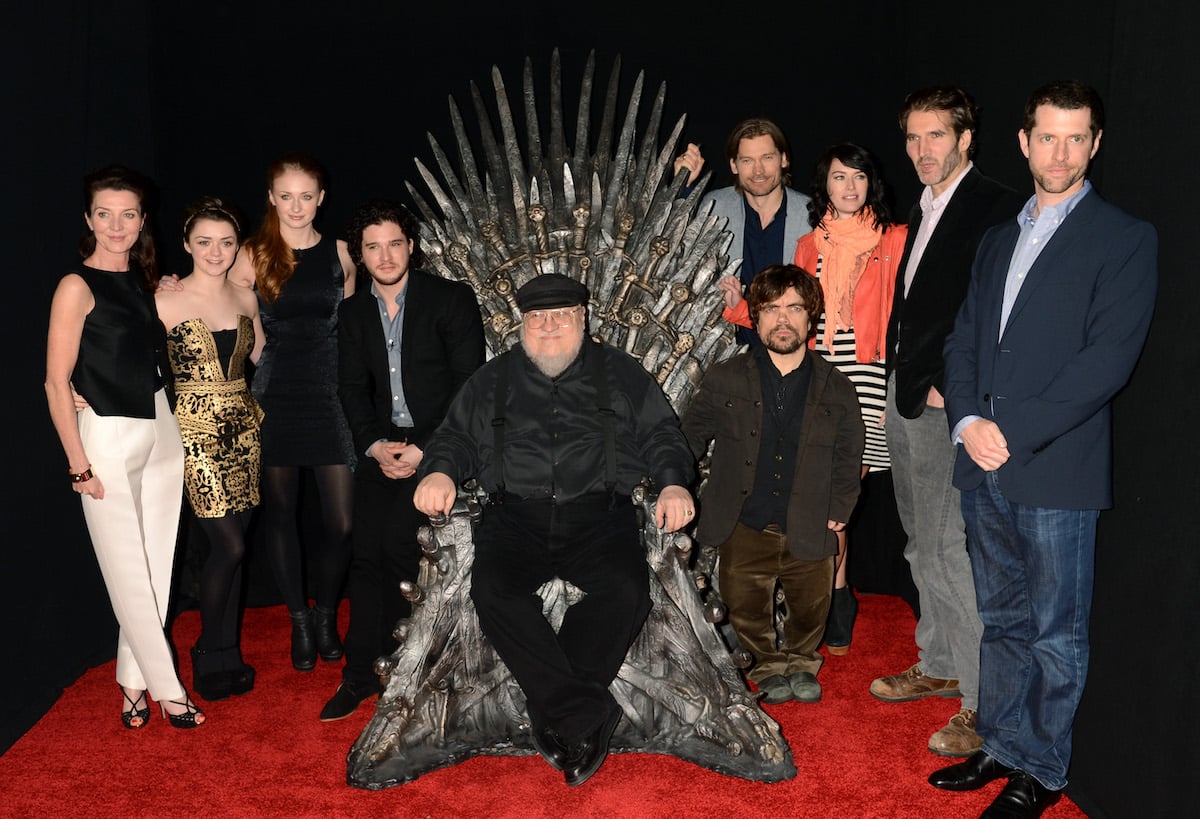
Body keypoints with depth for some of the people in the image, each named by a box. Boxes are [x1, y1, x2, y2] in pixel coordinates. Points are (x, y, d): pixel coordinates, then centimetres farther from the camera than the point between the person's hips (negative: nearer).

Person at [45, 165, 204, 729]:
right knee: (130, 574, 2)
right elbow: (57, 382, -12)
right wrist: (80, 466, -12)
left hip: (160, 430, 7)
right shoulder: (78, 286, -9)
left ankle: (133, 682, 23)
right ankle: (167, 689, 14)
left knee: (157, 566, 9)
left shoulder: (143, 282, 10)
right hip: (108, 439, -6)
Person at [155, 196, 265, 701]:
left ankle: (227, 655, 22)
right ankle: (212, 658, 14)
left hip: (243, 426, 5)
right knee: (228, 545, -8)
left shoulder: (245, 299, 9)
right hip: (196, 428, -4)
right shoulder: (166, 302, -5)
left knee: (234, 545, 8)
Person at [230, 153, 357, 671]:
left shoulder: (339, 253, 5)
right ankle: (299, 620, 25)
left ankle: (326, 615, 21)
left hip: (330, 395, 1)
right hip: (275, 398, 0)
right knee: (280, 512, 8)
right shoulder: (252, 257, 0)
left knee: (341, 521, -3)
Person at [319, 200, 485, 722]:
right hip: (381, 446, 5)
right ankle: (360, 674, 15)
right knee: (367, 554, 2)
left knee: (399, 545, -14)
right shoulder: (353, 313, 12)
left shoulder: (451, 299, -4)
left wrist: (425, 449, -15)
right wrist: (374, 445, -8)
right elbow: (352, 388, 10)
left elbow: (469, 383, -8)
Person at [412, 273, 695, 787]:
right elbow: (456, 436, 18)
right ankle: (587, 713, -22)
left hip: (599, 516, -1)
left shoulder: (620, 374, 15)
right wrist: (440, 470, -6)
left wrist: (673, 483, -8)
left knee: (624, 589, -30)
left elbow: (661, 434, 12)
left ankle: (554, 715, -18)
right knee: (492, 589, -28)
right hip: (516, 517, 1)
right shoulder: (492, 380, 19)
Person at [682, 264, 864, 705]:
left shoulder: (837, 389, 1)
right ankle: (770, 665, 36)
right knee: (746, 608, 7)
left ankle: (800, 660, 42)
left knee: (812, 607, 11)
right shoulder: (724, 379, -2)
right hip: (744, 528, 0)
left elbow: (848, 456, 10)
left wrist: (839, 510, 3)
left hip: (808, 532, 1)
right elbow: (688, 439, 5)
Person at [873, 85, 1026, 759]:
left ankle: (985, 703, 3)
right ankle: (938, 667, 31)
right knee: (923, 546, 16)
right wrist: (901, 384, 11)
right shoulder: (923, 212, 18)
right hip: (906, 399, 9)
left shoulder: (998, 209, -10)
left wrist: (952, 388, -17)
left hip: (951, 406, -9)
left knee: (951, 551, -9)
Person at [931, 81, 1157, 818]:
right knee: (1003, 620, 17)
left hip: (1059, 470, -5)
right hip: (985, 466, 6)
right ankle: (1002, 746, 32)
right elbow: (964, 339, 13)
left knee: (1057, 632, 7)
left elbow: (1108, 358, -13)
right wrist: (969, 422, -4)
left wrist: (1014, 434, -17)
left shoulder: (1124, 238, -3)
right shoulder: (999, 239, 16)